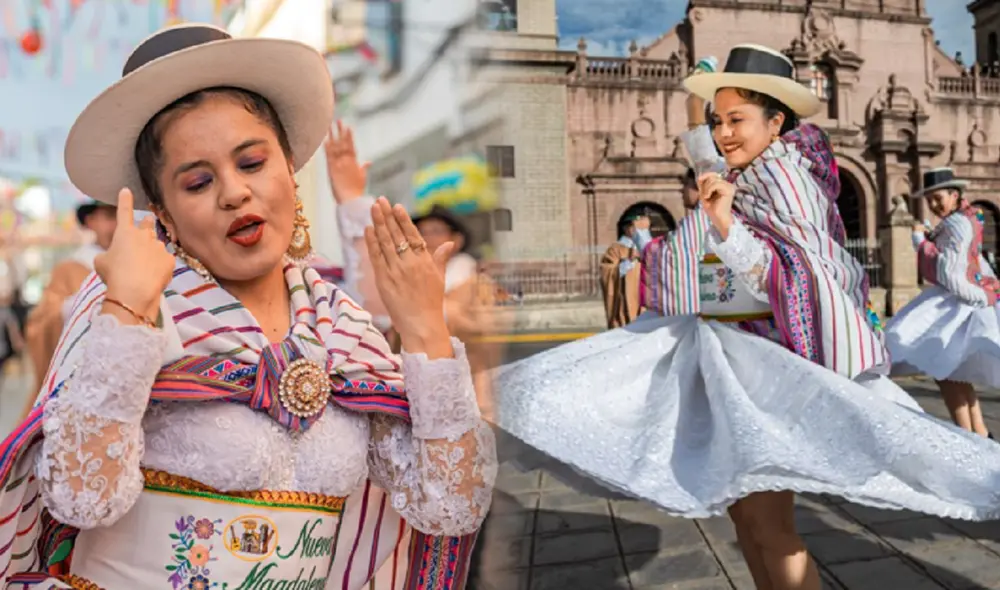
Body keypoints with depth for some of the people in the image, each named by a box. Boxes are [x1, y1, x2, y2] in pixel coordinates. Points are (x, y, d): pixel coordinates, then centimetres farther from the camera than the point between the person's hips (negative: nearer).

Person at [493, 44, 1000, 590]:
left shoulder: (782, 172, -12)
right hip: (729, 359, 9)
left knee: (770, 525, -5)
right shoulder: (746, 179, 13)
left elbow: (801, 279, -24)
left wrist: (725, 224, -32)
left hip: (769, 361, -9)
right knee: (740, 509, 14)